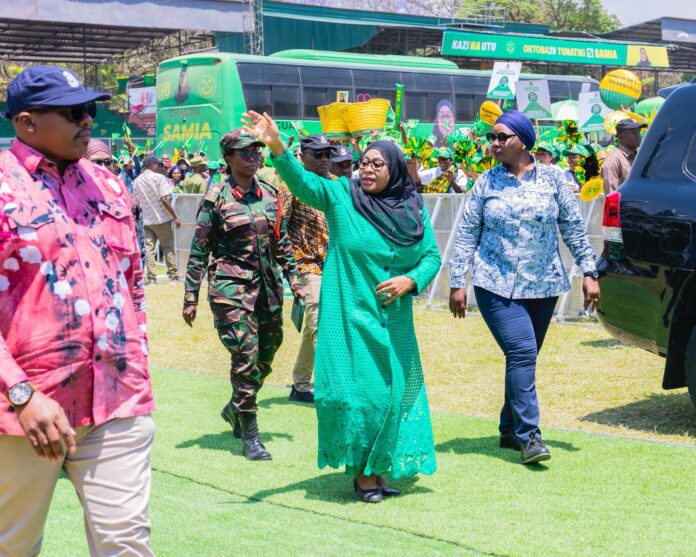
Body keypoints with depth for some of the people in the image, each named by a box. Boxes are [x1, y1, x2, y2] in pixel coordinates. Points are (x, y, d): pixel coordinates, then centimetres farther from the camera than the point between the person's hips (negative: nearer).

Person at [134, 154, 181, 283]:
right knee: (168, 247, 7)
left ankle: (151, 277, -2)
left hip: (146, 219, 4)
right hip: (162, 219, -4)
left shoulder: (137, 181, 6)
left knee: (149, 248, 3)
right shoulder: (159, 177, -10)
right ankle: (173, 276, 8)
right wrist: (175, 217, -12)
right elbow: (164, 200, -16)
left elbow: (136, 201, 9)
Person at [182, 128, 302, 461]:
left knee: (266, 354, 10)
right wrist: (191, 297, -5)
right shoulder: (216, 198, -4)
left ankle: (235, 408, 34)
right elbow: (198, 251, -3)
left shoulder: (269, 195, 10)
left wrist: (293, 279, 14)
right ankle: (249, 435, -1)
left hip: (267, 284, 6)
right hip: (230, 285, -6)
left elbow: (283, 243, 19)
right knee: (245, 355, -10)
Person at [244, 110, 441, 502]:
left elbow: (431, 256, 8)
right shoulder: (341, 195, -4)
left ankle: (379, 468, 26)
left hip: (393, 320, 4)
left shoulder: (413, 209, 5)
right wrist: (277, 146, -36)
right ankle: (361, 471, 13)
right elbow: (303, 181, -19)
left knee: (392, 393, 9)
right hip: (349, 318, -4)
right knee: (356, 392, -3)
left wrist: (410, 281, -12)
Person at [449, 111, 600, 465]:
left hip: (542, 286, 2)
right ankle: (529, 435, -13)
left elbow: (573, 228, 6)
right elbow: (466, 234, 2)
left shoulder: (552, 178, 2)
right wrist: (457, 283, -2)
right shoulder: (486, 183, 1)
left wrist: (589, 272, 2)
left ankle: (510, 431, 24)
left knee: (523, 358, 10)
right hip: (497, 285, -2)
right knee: (522, 353, -16)